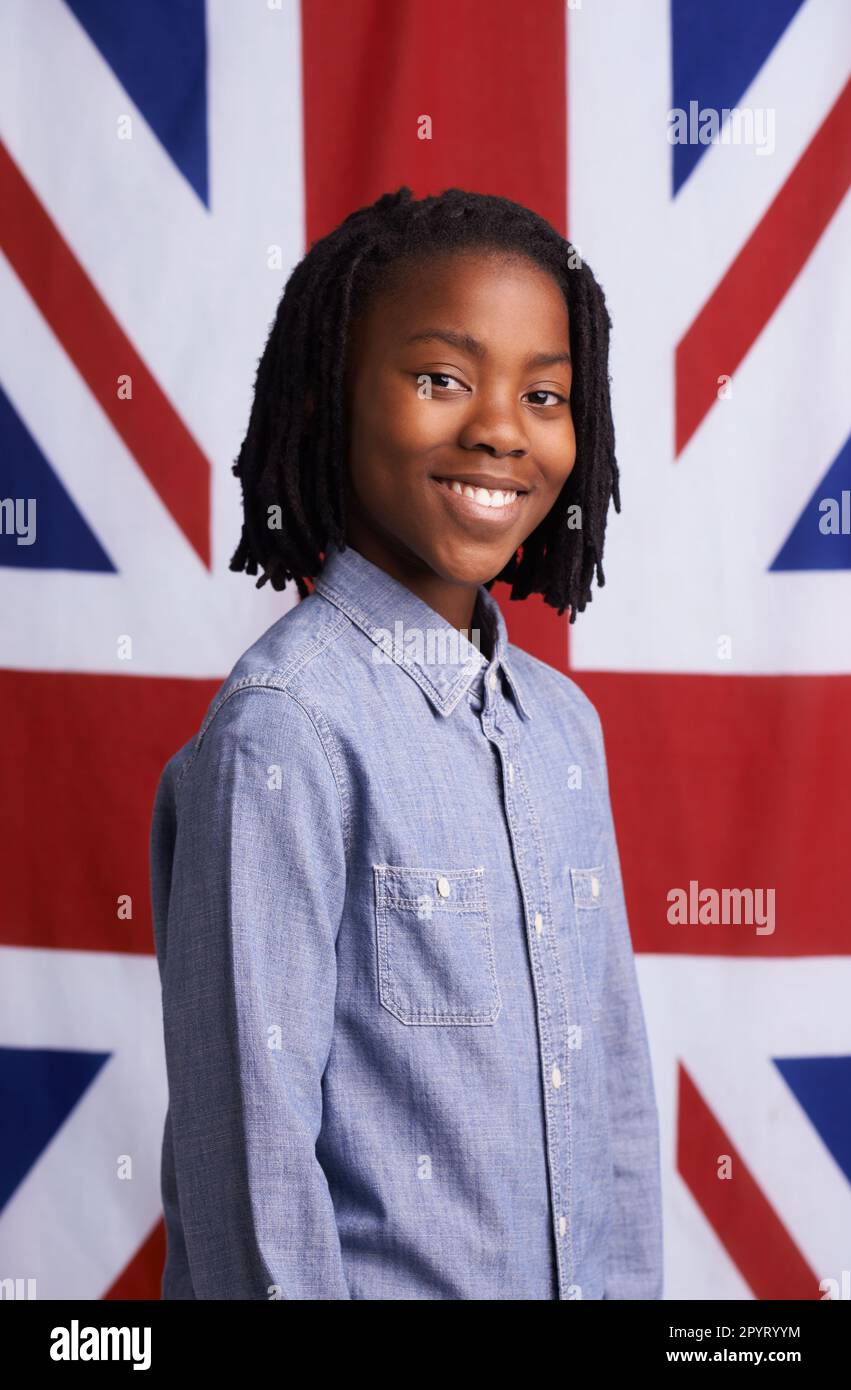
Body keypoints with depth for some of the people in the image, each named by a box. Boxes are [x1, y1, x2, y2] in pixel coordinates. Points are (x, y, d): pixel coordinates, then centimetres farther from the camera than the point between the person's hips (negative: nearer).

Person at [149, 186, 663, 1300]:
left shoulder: (563, 721, 5)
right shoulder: (285, 728, -17)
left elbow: (613, 1087, 10)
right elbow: (248, 1139, -18)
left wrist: (629, 1286, 7)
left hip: (577, 1275, 7)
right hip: (380, 1273, -7)